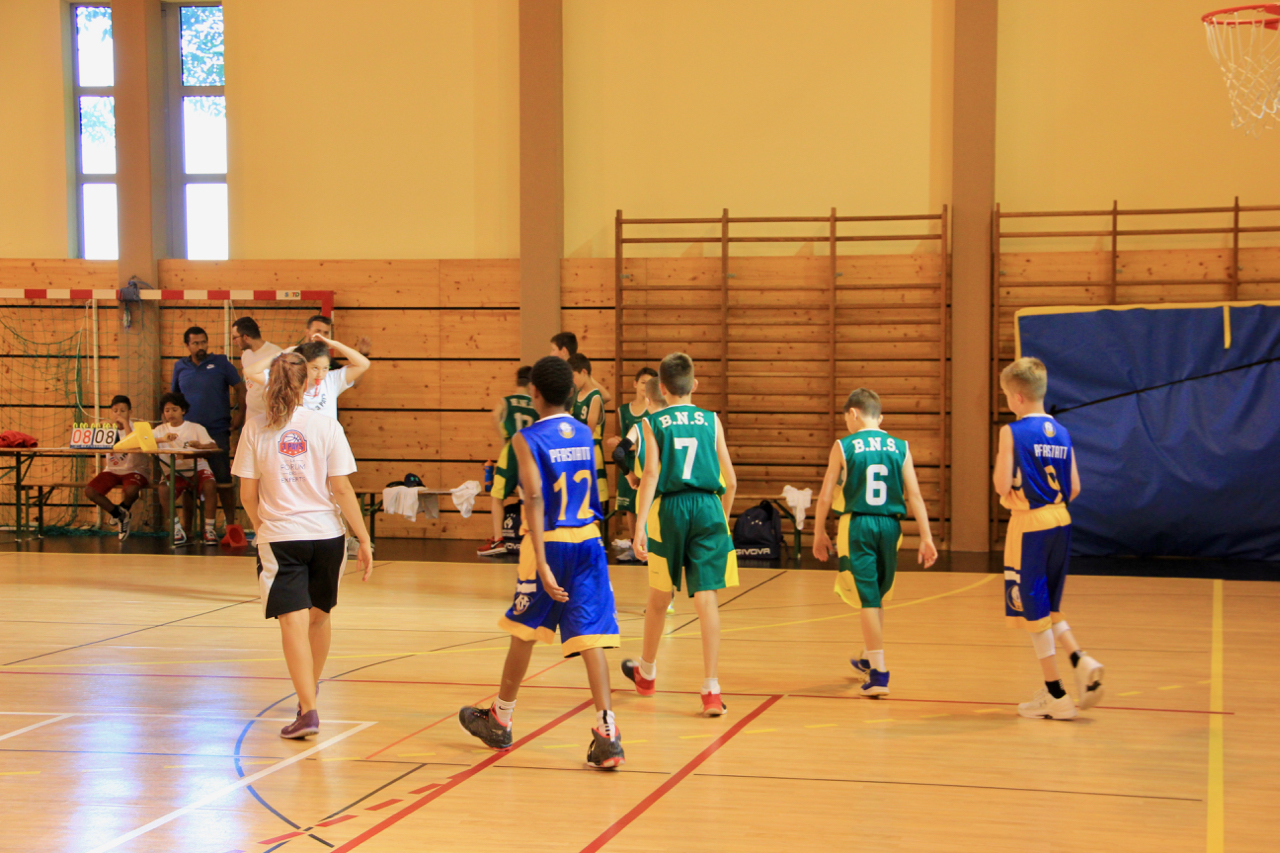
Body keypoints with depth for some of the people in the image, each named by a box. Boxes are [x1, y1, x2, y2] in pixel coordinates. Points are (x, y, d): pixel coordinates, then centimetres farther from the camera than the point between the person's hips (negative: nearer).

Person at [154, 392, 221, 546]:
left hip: (198, 468, -1)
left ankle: (209, 528, -22)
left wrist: (201, 446, -31)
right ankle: (177, 529, -18)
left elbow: (214, 447, -8)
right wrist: (162, 439, -20)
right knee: (162, 489, -31)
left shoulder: (196, 428, 7)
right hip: (175, 471, 1)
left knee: (209, 485, -33)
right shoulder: (161, 430, 14)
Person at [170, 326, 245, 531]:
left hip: (217, 431, -3)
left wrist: (240, 412, -8)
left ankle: (231, 524, 3)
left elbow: (239, 387, 3)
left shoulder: (220, 363, 2)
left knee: (223, 479, -4)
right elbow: (173, 396, 20)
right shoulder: (180, 367, 10)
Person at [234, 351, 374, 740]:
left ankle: (308, 710, -14)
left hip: (280, 537, -1)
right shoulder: (326, 426, -3)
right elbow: (341, 489, -6)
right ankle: (310, 691, 39)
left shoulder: (255, 429, -1)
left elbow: (248, 494, 2)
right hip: (326, 533, 1)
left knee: (294, 622, -4)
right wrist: (364, 540, 0)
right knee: (319, 615, 20)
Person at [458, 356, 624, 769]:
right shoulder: (585, 435, 10)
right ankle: (607, 735, -12)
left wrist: (541, 564, -23)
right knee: (589, 637, -2)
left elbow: (535, 498, -18)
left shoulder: (527, 438, -8)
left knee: (524, 633, 13)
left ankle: (500, 721, 31)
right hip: (588, 540, 4)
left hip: (550, 542, -4)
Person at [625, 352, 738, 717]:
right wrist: (723, 518, 21)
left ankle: (646, 672, 36)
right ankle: (711, 690, -9)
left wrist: (640, 526, -11)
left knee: (659, 596, 16)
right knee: (706, 599, -2)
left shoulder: (653, 423, 3)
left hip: (670, 508, 0)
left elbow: (651, 474, -8)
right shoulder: (711, 420, 7)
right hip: (708, 508, 0)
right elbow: (730, 479, 6)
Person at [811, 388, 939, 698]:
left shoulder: (844, 447, -3)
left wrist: (819, 534, 8)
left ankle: (879, 672, -6)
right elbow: (914, 495, 0)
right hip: (890, 525, 4)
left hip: (857, 524, -4)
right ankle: (869, 658, 39)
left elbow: (825, 497, -3)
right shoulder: (900, 448, 5)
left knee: (869, 599, -1)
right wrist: (926, 538, 2)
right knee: (878, 596, 20)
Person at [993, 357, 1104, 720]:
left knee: (1033, 608, 3)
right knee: (1047, 607, 20)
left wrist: (998, 464, 3)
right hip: (1060, 522, 7)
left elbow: (1003, 486, -16)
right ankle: (1081, 662, -2)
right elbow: (1074, 488, 8)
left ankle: (1055, 696, 5)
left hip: (1029, 526, -7)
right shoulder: (1061, 433, 8)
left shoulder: (1012, 432, -12)